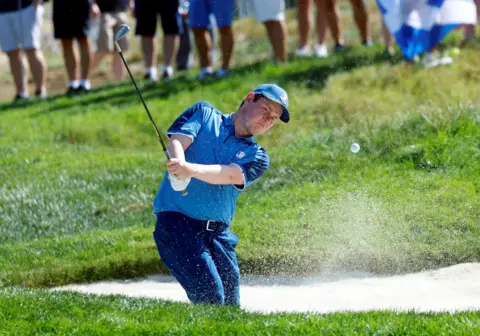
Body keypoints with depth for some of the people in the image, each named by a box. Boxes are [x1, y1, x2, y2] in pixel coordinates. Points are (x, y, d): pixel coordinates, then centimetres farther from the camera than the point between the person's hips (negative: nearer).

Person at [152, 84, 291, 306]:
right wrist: (179, 166, -31)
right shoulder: (204, 114, 12)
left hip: (219, 234, 4)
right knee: (210, 297, -20)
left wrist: (191, 169, -30)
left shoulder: (257, 157, 13)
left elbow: (230, 175, -9)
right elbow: (177, 140, -6)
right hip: (177, 221, -4)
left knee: (230, 305, 2)